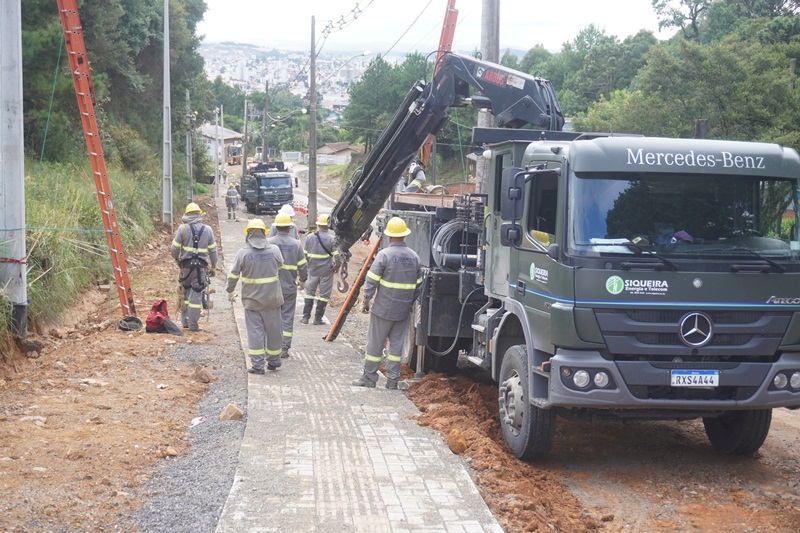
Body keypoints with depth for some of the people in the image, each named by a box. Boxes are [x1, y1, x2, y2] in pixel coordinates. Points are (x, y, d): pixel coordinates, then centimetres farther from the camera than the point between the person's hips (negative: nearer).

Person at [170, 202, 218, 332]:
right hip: (201, 267, 0)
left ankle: (185, 320, 19)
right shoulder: (208, 230, 2)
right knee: (196, 294, 3)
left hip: (186, 266, 0)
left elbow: (174, 249, -3)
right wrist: (213, 267, 17)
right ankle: (193, 324, 6)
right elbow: (213, 251, 6)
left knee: (186, 292, 16)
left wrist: (176, 258, 18)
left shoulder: (183, 228, -4)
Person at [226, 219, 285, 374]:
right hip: (272, 298, 2)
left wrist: (230, 291, 11)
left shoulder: (243, 253, -10)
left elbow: (233, 275, -5)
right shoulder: (274, 250, -5)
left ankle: (257, 365, 1)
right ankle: (274, 361, 25)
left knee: (255, 331, 3)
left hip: (252, 299, -2)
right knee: (273, 330, 13)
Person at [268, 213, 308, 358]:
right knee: (287, 318, 7)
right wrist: (303, 279, 20)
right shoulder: (296, 244, -4)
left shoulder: (269, 243, -8)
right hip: (289, 287, 1)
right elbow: (302, 266, 1)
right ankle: (284, 349, 7)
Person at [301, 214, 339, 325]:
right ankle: (318, 318, 5)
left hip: (312, 270, 3)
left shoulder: (309, 237, 0)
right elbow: (336, 255, -11)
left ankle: (306, 316, 12)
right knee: (324, 294, 5)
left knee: (309, 292, 14)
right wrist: (336, 266, 6)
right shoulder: (332, 239, -11)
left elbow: (304, 254, 6)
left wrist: (306, 266, 20)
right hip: (326, 271, -3)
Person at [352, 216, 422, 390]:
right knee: (397, 344, 10)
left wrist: (366, 301, -1)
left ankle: (369, 378, 10)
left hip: (383, 309, -5)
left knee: (375, 343, 4)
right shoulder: (414, 257, 5)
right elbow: (418, 285, 12)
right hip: (403, 310, 5)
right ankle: (392, 380, 11)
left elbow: (371, 282, -12)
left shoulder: (384, 254, -12)